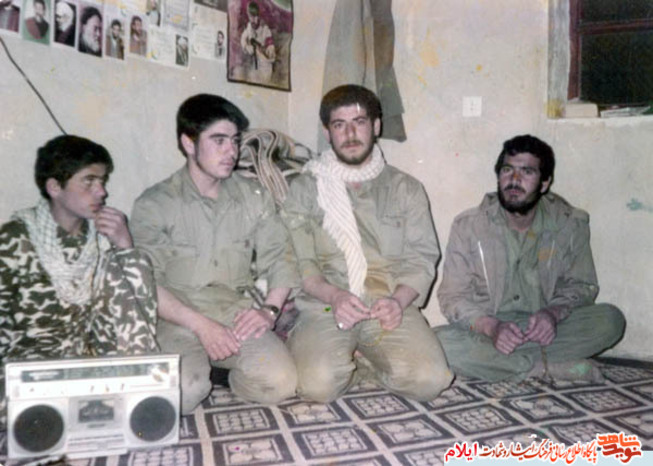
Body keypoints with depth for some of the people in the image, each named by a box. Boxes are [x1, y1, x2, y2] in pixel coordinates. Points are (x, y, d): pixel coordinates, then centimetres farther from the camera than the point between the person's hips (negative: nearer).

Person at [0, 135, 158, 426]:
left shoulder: (105, 231, 0)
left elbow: (137, 293, -2)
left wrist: (126, 247, -17)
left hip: (95, 350, 4)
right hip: (34, 356, -3)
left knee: (135, 261, -17)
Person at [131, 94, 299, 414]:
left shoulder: (253, 196, 9)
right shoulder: (154, 204, -2)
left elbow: (279, 258, 7)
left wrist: (269, 309, -11)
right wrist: (200, 325, -19)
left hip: (237, 313, 3)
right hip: (178, 318, -2)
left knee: (280, 382, -22)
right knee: (183, 393, -30)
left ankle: (214, 370, 6)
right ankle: (194, 369, 5)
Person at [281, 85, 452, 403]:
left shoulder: (405, 188, 15)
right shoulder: (305, 188, 11)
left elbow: (422, 257, 6)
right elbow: (296, 261, 2)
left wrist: (398, 300, -15)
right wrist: (333, 296, -18)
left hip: (391, 306, 2)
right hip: (324, 306, -1)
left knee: (429, 379, -25)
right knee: (317, 383, -30)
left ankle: (363, 356, 3)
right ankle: (347, 360, 4)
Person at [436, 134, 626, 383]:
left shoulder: (570, 224, -3)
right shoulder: (468, 226, -8)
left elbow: (582, 285, 6)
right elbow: (452, 297, -8)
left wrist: (553, 312, -17)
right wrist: (491, 326, -27)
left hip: (542, 331, 2)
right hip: (485, 331, -1)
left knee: (610, 319, -21)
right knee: (441, 343, -32)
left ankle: (501, 362, -20)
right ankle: (550, 367, -20)